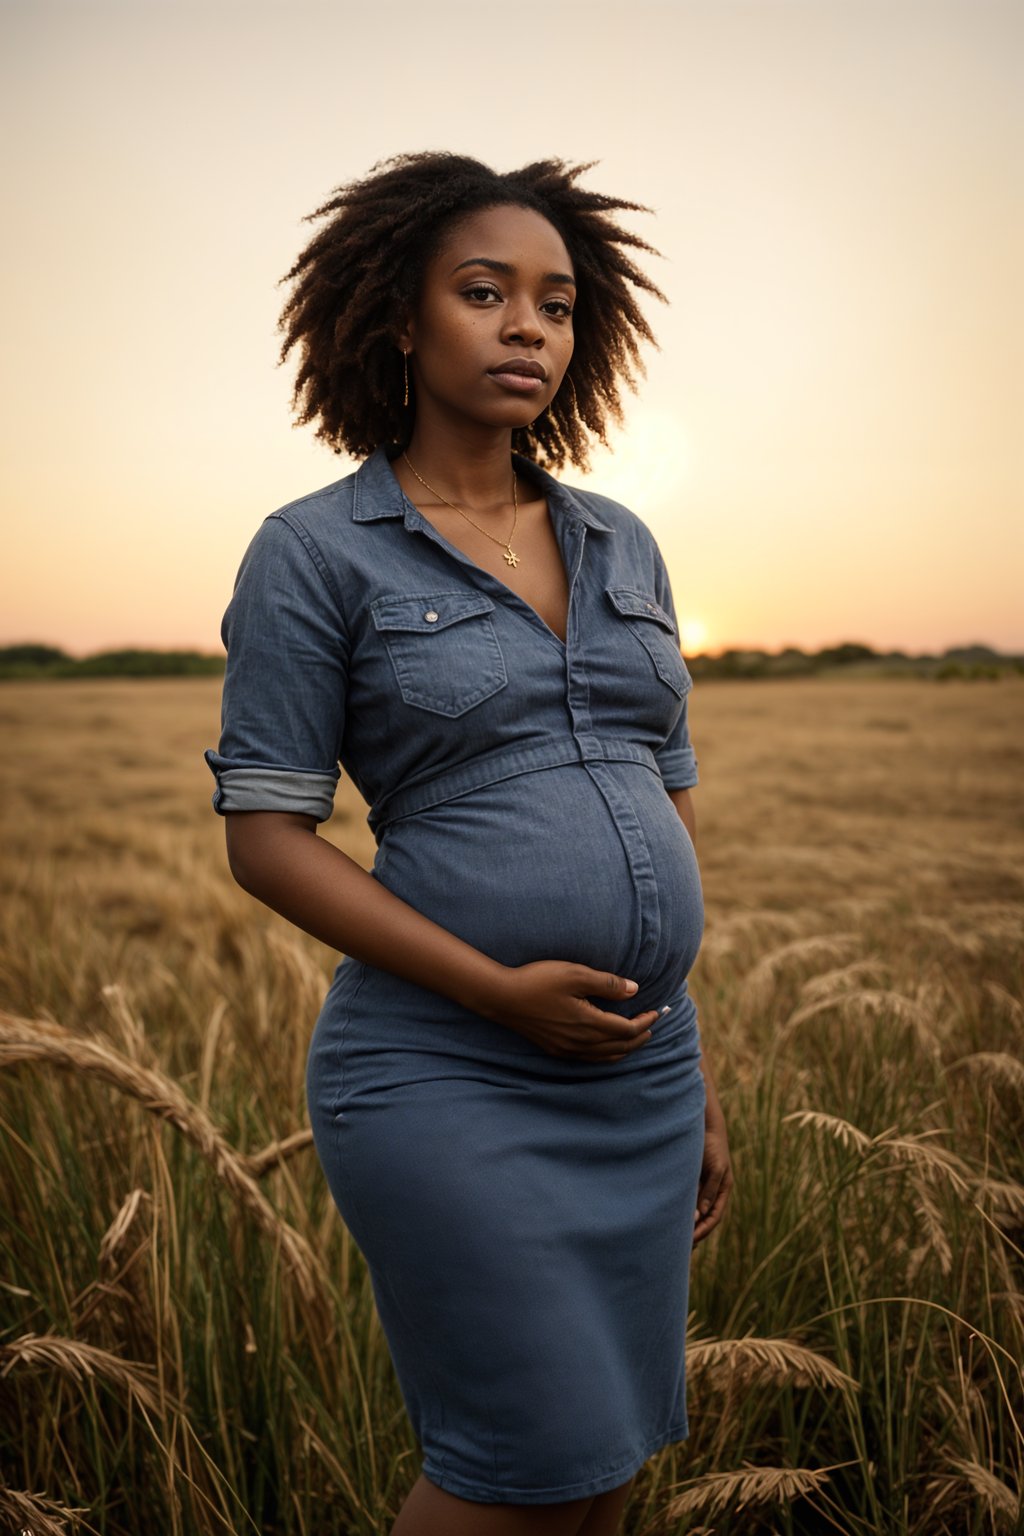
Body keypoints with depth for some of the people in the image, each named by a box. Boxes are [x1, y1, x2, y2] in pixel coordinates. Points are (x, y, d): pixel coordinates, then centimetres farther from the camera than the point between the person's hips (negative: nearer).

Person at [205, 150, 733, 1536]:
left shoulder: (621, 547, 10)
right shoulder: (315, 554, -5)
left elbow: (671, 809, 12)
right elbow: (266, 838, -8)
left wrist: (701, 1082, 12)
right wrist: (500, 991, -17)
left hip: (639, 1077, 6)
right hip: (447, 1080, -5)